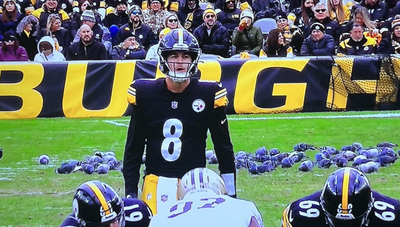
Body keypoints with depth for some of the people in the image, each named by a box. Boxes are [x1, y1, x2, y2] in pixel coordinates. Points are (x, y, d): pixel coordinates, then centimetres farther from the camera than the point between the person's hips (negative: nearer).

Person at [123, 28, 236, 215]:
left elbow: (223, 147, 7)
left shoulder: (208, 95, 0)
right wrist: (130, 193, 6)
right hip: (156, 184, 1)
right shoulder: (145, 94, 1)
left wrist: (231, 194, 7)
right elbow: (133, 147, 9)